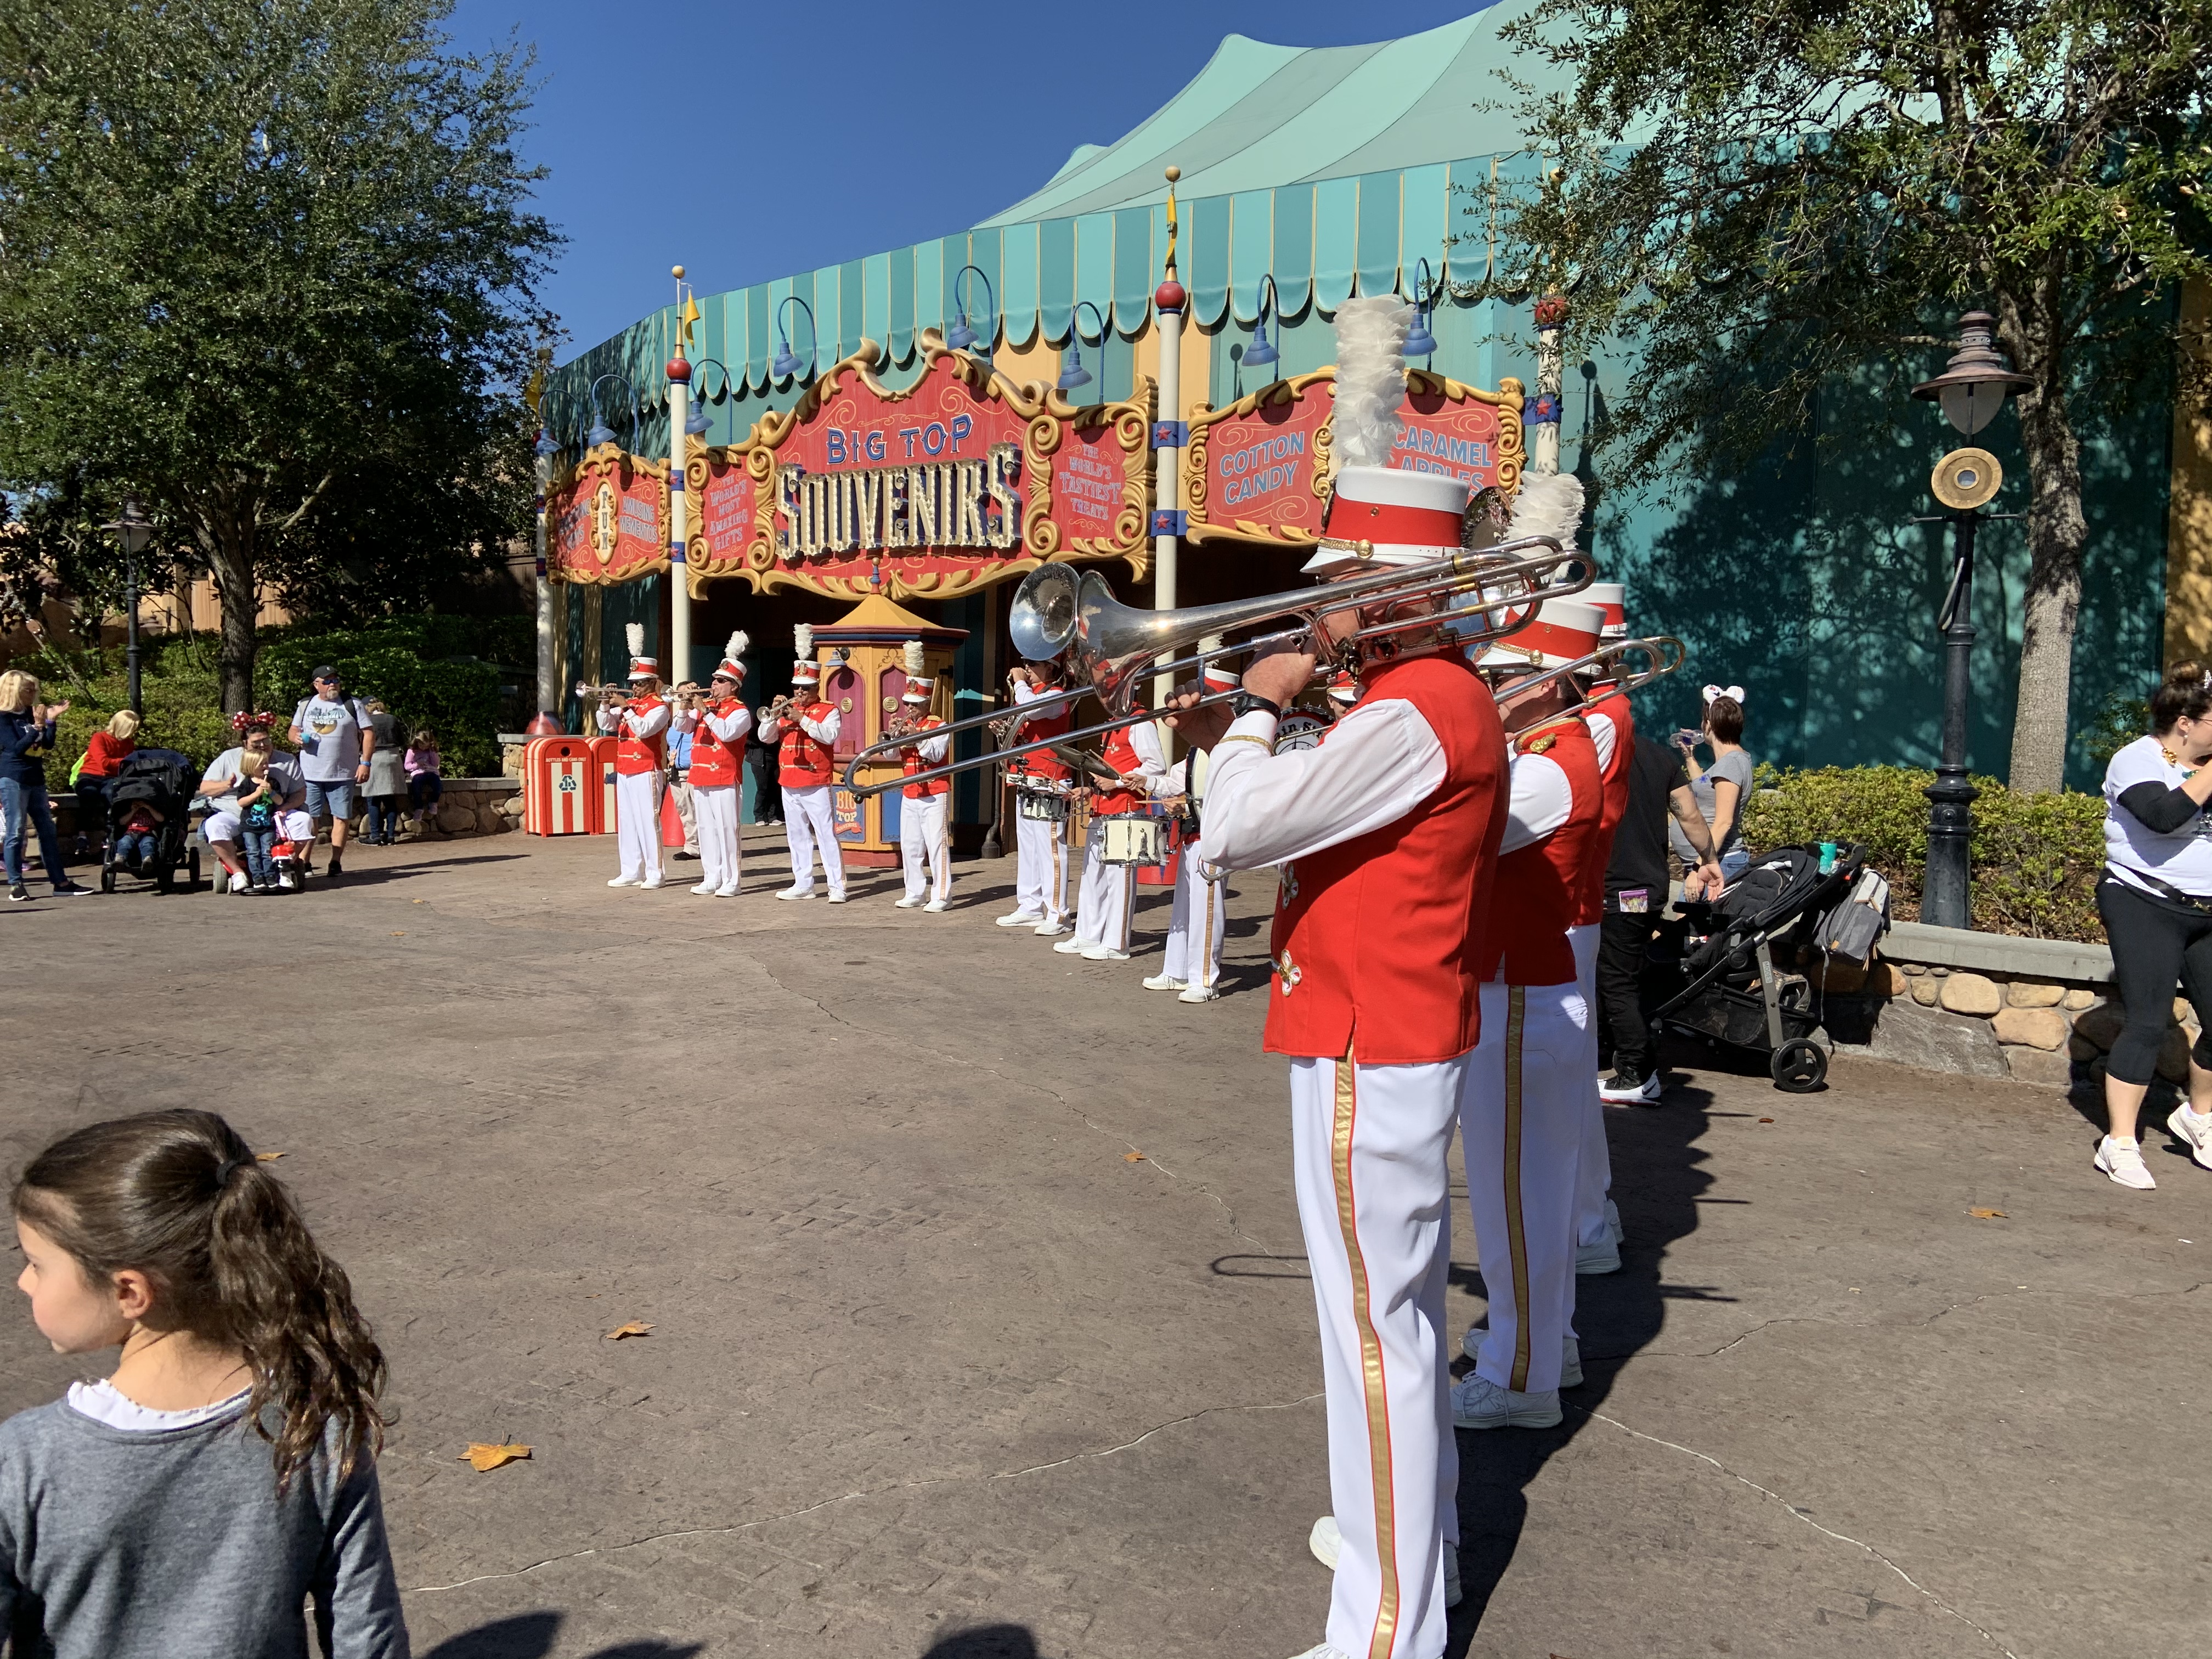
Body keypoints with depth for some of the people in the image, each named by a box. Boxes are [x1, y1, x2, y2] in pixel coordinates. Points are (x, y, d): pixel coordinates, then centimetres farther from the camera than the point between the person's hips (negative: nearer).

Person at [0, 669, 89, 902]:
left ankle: (61, 883, 9)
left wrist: (51, 720, -1)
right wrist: (38, 726, -19)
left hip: (35, 780, 7)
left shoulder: (31, 715, 12)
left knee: (48, 831, 7)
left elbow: (48, 745, 9)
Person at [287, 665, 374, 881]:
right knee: (308, 818, 1)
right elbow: (293, 730, 19)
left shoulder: (352, 705, 3)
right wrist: (295, 737, -6)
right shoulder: (305, 705, 10)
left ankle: (336, 863, 4)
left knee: (340, 817, 0)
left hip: (343, 774, -1)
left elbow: (368, 733, 0)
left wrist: (365, 763, -9)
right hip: (310, 774, 1)